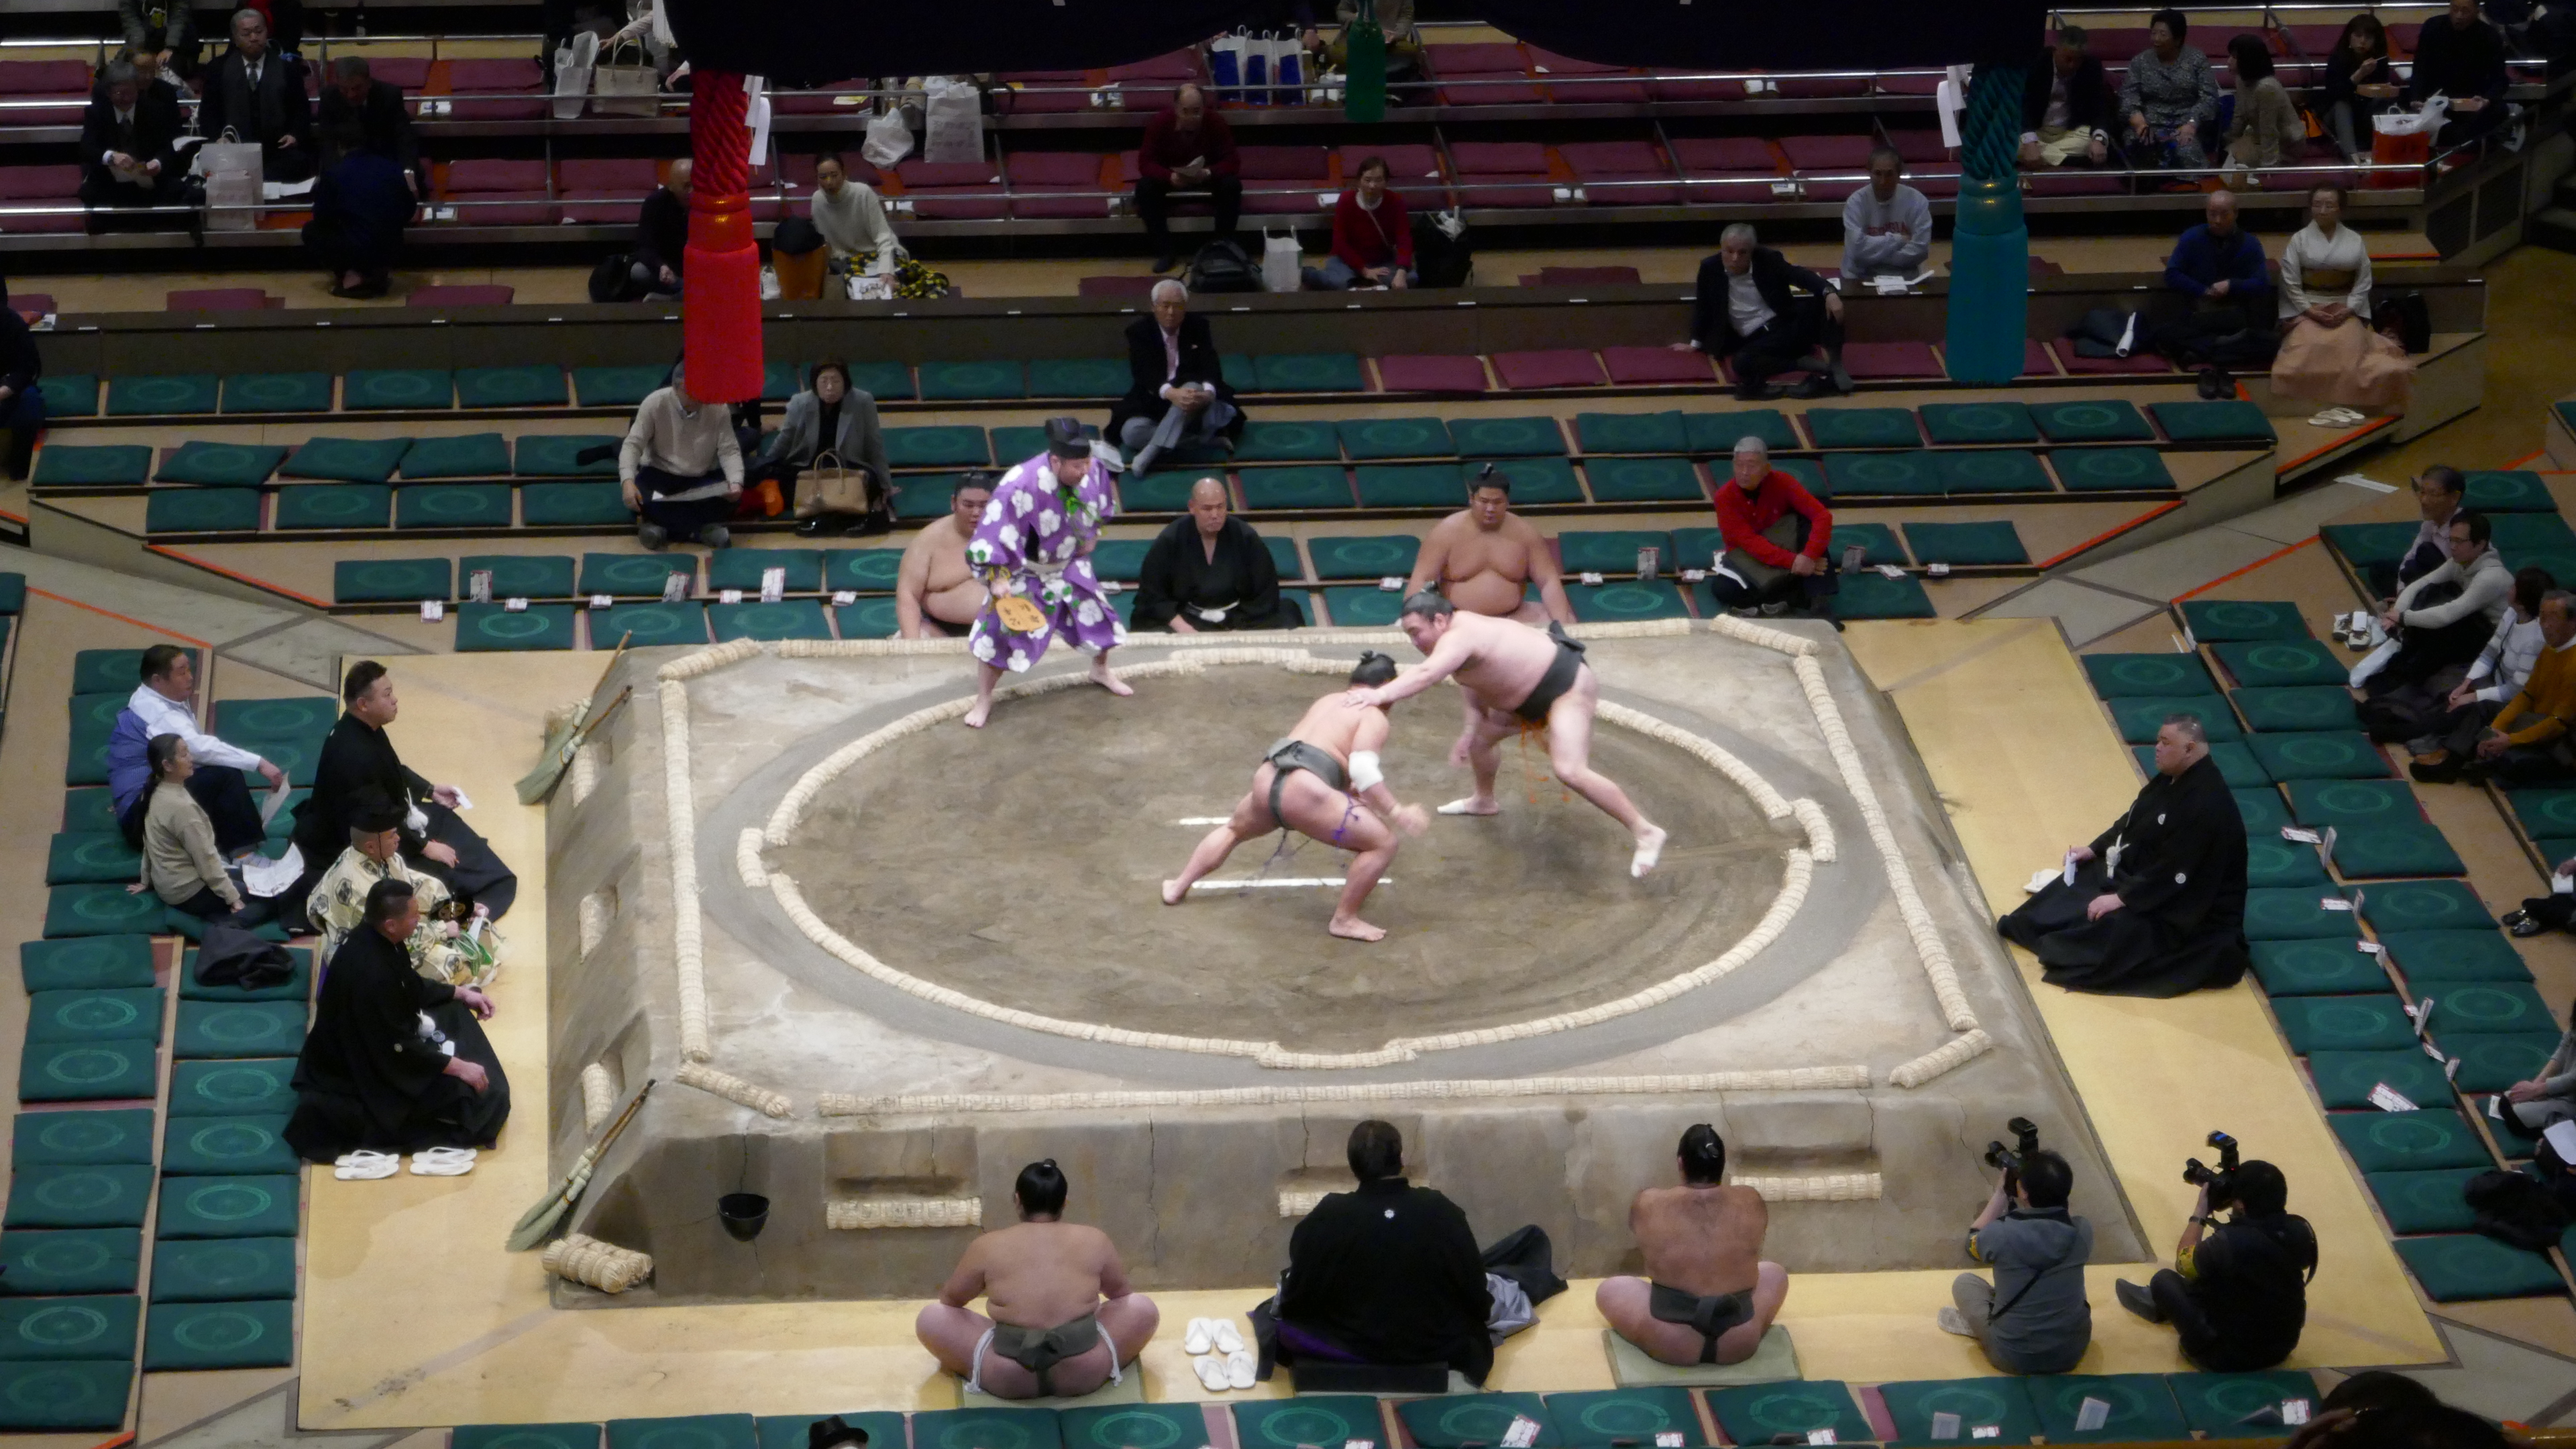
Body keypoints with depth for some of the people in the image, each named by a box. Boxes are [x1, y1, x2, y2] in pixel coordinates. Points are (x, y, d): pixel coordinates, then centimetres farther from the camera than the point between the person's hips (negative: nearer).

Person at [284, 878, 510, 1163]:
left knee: (455, 1014, 19)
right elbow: (396, 1048, -28)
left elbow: (412, 987, 13)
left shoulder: (374, 940, -8)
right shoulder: (371, 973, -36)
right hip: (358, 1072, -10)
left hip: (375, 1044, 10)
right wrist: (456, 1066, -22)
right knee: (473, 1096, -13)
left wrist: (462, 993, 11)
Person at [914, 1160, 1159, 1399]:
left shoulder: (987, 1247, 1)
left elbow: (949, 1299, 17)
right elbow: (1121, 1293, 23)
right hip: (1085, 1376, 1)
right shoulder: (1095, 1241, 4)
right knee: (1143, 1307, 22)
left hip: (1008, 1381, -1)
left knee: (930, 1317, 15)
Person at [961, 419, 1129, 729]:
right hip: (1024, 573, -5)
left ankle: (1101, 671, 48)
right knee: (1000, 632, -7)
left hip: (1070, 567, 5)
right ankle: (983, 701, 13)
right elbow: (991, 536, -32)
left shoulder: (1093, 471, -20)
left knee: (1098, 616, 17)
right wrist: (997, 579, -34)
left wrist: (1092, 535, 2)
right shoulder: (1020, 486, -39)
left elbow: (1101, 507, 6)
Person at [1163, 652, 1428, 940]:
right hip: (1303, 794, -8)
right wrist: (1396, 812, -11)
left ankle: (1179, 887, 45)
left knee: (1233, 829, 39)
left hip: (1266, 782, 8)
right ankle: (1344, 920, 3)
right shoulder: (1375, 717, 4)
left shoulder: (1327, 702, 27)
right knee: (1383, 844, 0)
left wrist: (1353, 792, 43)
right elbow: (1362, 769, -12)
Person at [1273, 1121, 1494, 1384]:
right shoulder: (1442, 1212, -16)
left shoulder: (1326, 1219, -19)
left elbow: (1295, 1300, -9)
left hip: (1348, 1353, -2)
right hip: (1439, 1350, 2)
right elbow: (1476, 1297, -7)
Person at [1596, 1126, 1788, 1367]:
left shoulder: (1649, 1204, -6)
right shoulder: (1751, 1202, -2)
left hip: (1669, 1344, -3)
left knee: (1607, 1289, 24)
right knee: (1774, 1272, 30)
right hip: (1740, 1345, 3)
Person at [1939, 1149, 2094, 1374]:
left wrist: (2000, 1196, 10)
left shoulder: (2002, 1235, -24)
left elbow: (1973, 1241, 3)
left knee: (1963, 1282, 18)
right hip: (2073, 1351, 3)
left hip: (2014, 1358, -3)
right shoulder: (2082, 1231, -15)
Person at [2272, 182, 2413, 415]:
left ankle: (2347, 401, -20)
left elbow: (2363, 282, 5)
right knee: (2308, 347, -30)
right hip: (2308, 308, -1)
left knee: (2350, 346, -27)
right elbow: (2291, 282, -1)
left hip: (2345, 309, 1)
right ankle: (2308, 403, -20)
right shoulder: (2299, 240, 3)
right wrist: (2309, 310, -12)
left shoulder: (2355, 241, 7)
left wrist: (2348, 309, -10)